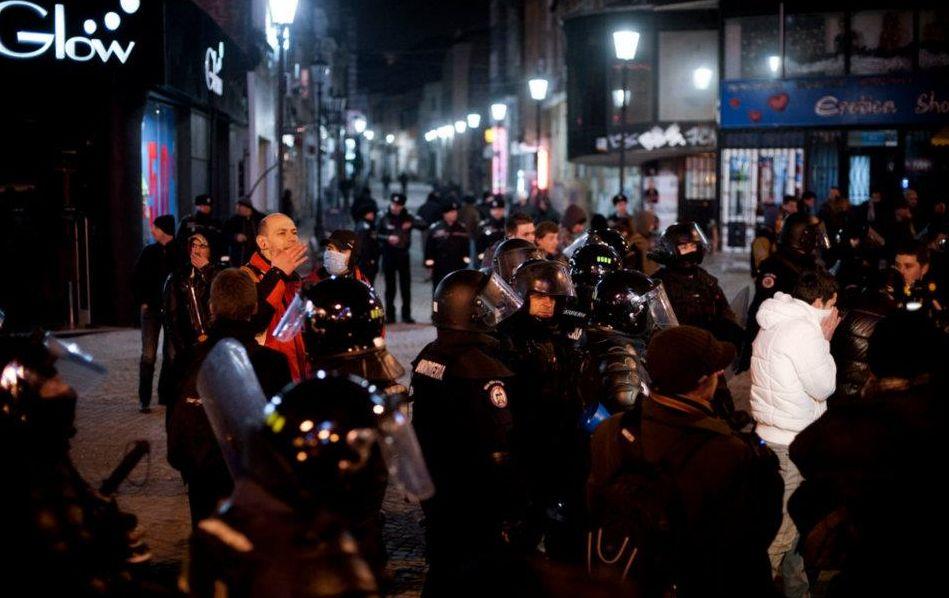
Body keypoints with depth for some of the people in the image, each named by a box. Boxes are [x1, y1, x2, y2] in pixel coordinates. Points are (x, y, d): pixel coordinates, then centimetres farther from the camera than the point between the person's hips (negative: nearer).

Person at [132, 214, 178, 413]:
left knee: (171, 353, 5)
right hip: (151, 308, 1)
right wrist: (142, 302, 1)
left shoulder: (179, 253, -3)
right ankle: (144, 399, 0)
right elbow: (137, 279, 9)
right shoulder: (149, 252, 3)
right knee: (148, 354, -3)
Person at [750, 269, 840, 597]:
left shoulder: (774, 324, 11)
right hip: (790, 441, -10)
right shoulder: (804, 330, -20)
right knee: (785, 521, -2)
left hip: (771, 432, 10)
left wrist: (820, 339, 9)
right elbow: (824, 387, -15)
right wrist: (826, 339, -8)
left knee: (789, 515, 19)